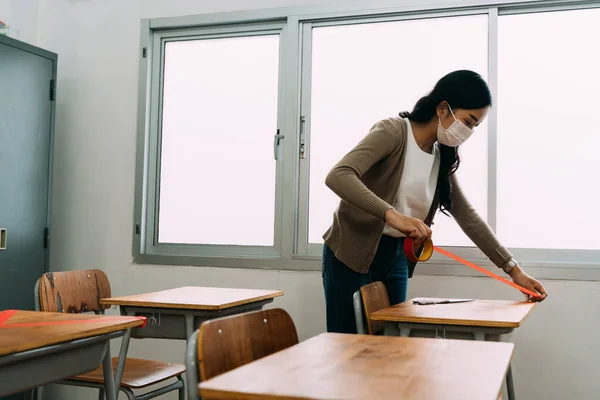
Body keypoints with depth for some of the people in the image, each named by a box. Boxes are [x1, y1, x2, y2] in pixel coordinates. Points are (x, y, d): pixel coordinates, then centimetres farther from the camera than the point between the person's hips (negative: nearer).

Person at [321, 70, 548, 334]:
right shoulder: (393, 132, -17)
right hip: (352, 253, -6)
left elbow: (466, 216, 9)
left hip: (396, 257, 7)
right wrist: (392, 215, -44)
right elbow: (338, 176, -31)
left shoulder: (443, 157, 5)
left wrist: (513, 269, 5)